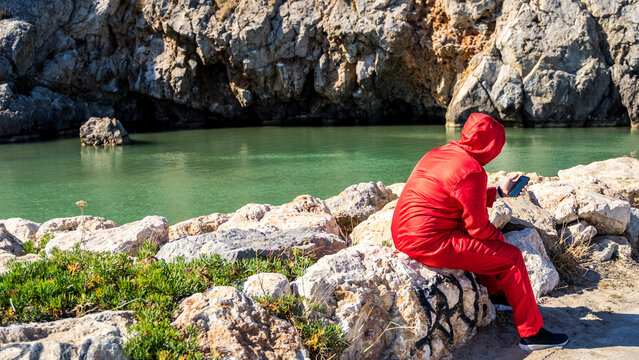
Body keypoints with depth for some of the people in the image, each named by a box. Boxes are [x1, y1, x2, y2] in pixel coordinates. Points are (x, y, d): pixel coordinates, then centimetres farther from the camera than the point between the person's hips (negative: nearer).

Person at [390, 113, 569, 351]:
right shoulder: (472, 172, -17)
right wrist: (500, 239, 8)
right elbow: (478, 226, -12)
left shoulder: (439, 153, 11)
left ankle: (493, 291, 48)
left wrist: (499, 192, 30)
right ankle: (531, 333, 8)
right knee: (511, 257, -2)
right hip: (432, 245, -10)